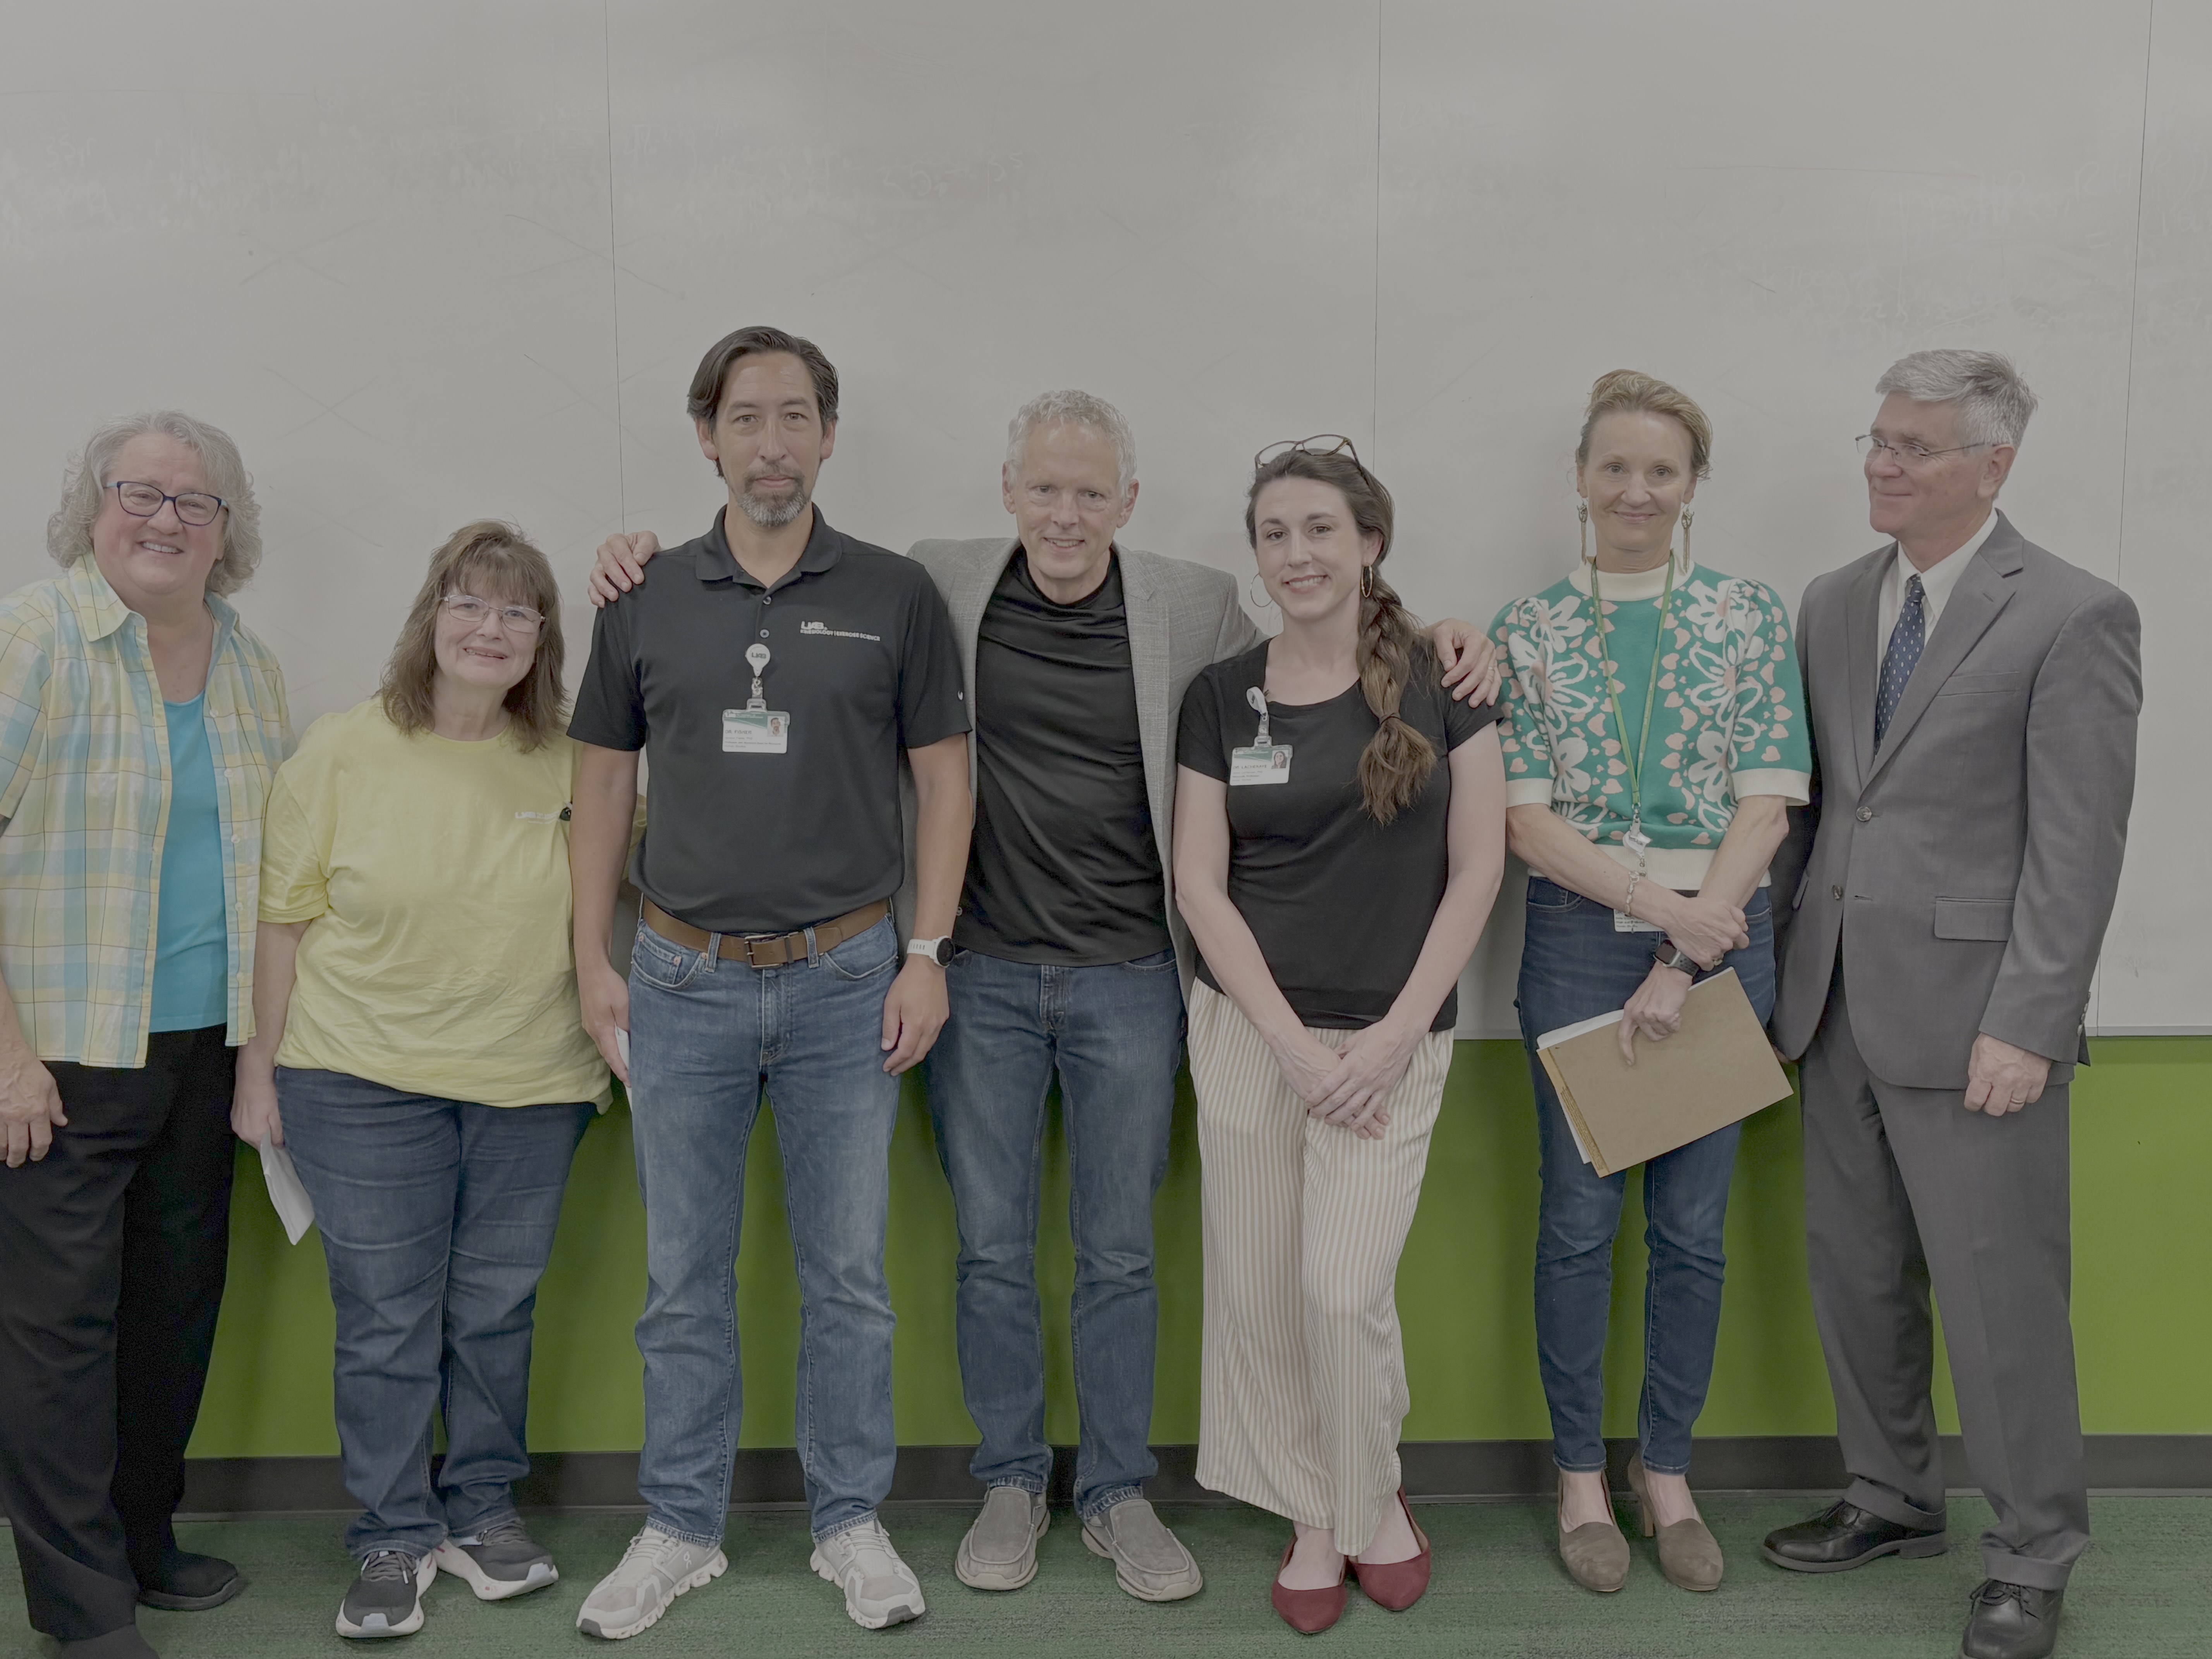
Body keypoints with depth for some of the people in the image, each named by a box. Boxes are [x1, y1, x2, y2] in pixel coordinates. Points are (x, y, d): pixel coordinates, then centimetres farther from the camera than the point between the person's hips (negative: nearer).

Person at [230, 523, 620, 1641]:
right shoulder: (341, 753, -4)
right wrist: (258, 1071, 0)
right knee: (386, 1319, 6)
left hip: (531, 1084, 2)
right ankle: (393, 1540, 22)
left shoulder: (572, 762, 0)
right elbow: (282, 919, 0)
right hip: (365, 1083, -1)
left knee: (495, 1310, 12)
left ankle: (483, 1513, 31)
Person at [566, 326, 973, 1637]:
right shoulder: (645, 602, 4)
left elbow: (944, 777, 1)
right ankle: (682, 1529, 25)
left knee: (850, 1273, 8)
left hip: (847, 980, -1)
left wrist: (927, 956, -5)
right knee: (686, 1277, 10)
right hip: (685, 981, 1)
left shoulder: (896, 596, 0)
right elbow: (605, 780, 8)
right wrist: (594, 962, 3)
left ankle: (853, 1522, 24)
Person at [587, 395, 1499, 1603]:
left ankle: (1118, 1497, 26)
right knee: (993, 1246, 10)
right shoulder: (939, 587, -1)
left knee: (1119, 1254, 9)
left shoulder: (1195, 607, -2)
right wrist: (649, 558, -2)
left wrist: (1429, 644, -5)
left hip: (1128, 976, 0)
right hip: (982, 972, 1)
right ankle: (1011, 1483, 28)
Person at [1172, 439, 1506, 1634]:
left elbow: (1477, 869, -2)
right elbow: (1200, 884, 0)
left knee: (1346, 1290, -6)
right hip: (1248, 1027, 2)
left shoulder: (1439, 680, -2)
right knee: (1257, 1288, 6)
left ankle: (1376, 1502, 22)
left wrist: (1393, 1034, -9)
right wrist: (1294, 1042, -8)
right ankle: (1313, 1517, 26)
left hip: (1391, 1033, -2)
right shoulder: (1223, 697, 2)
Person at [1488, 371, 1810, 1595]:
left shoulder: (1749, 618, 2)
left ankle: (1666, 1469, 25)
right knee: (1579, 1218, 6)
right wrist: (1665, 904, -15)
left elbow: (1766, 806, -4)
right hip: (1578, 941, 0)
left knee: (1693, 1224, 8)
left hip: (1720, 942, 1)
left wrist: (1686, 963, -11)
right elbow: (1526, 819, -4)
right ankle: (1581, 1475, 22)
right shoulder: (1528, 631, 2)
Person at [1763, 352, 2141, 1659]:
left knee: (2000, 1293, 3)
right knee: (1856, 1272, 15)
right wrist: (1778, 958, 5)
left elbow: (2079, 848, -12)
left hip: (1972, 1019, -6)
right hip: (1837, 1003, 6)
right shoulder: (1833, 606, 10)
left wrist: (2024, 1026, -16)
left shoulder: (2077, 617, -8)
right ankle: (1894, 1499, 34)